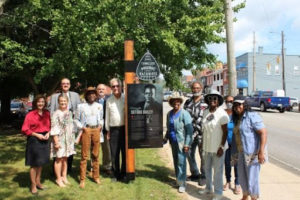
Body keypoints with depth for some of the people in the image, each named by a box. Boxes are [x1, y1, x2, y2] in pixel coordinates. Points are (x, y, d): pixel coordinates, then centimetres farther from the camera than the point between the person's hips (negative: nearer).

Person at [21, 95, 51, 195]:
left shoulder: (47, 113, 4)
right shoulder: (30, 115, -10)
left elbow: (50, 126, 15)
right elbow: (25, 129, -10)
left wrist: (48, 133, -4)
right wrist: (37, 135, -16)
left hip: (44, 140, 5)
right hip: (34, 140, -5)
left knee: (41, 162, 16)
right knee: (34, 164, 2)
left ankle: (38, 181, 33)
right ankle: (33, 185, 16)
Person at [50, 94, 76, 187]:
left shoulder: (69, 113, 8)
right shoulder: (56, 114, -12)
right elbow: (54, 129, -14)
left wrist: (72, 138, 13)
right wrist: (56, 141, -17)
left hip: (68, 139, 6)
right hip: (59, 139, -6)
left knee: (65, 158, 14)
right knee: (59, 159, 2)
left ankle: (64, 177, 26)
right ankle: (58, 179, 15)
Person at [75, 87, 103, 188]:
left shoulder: (99, 106, 13)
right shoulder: (81, 106, 5)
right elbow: (76, 119, 7)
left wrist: (101, 125, 5)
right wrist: (81, 127, -6)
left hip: (96, 130, 3)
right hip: (86, 130, -3)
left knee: (95, 155, 8)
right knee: (84, 155, -3)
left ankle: (96, 176, 18)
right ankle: (82, 179, 4)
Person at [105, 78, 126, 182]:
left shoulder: (126, 98, 0)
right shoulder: (109, 100, 7)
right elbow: (107, 116, 12)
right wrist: (108, 130, 11)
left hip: (124, 128, -2)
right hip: (113, 129, 2)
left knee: (125, 153, 4)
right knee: (114, 154, 6)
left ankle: (123, 174, 17)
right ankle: (116, 174, 19)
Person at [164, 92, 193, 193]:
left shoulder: (184, 114, -12)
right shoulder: (169, 114, 9)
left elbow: (189, 130, -15)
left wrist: (187, 144, -18)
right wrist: (166, 137, 9)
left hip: (181, 142, -7)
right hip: (173, 141, 7)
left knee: (181, 162, -5)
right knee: (175, 161, 14)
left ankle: (182, 183, 4)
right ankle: (178, 179, 28)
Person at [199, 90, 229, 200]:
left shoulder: (222, 113, -15)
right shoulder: (205, 112, 3)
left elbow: (225, 132, -14)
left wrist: (221, 147, -17)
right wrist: (203, 144, 13)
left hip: (217, 147, -6)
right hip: (207, 146, 6)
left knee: (217, 171, 5)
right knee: (207, 168, 20)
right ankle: (208, 188, 40)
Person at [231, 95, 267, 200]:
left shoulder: (252, 116, -13)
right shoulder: (237, 119, 13)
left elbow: (263, 132, -18)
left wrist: (261, 152, -24)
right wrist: (235, 152, 15)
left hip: (252, 153, -8)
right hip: (241, 153, 8)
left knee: (252, 178, 2)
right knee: (242, 177, 18)